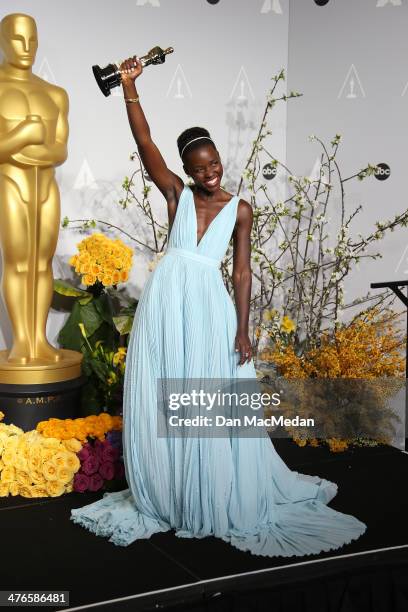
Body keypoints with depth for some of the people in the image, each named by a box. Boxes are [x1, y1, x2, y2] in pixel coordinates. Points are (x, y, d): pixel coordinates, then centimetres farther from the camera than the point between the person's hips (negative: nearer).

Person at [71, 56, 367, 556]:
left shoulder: (240, 209, 5)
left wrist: (242, 329, -4)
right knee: (160, 405, 6)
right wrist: (129, 87, -11)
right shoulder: (176, 194, 5)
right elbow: (144, 142, -4)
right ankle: (165, 497, 23)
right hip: (166, 300, 1)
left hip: (210, 306, -1)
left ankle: (224, 502, 22)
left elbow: (242, 271, 2)